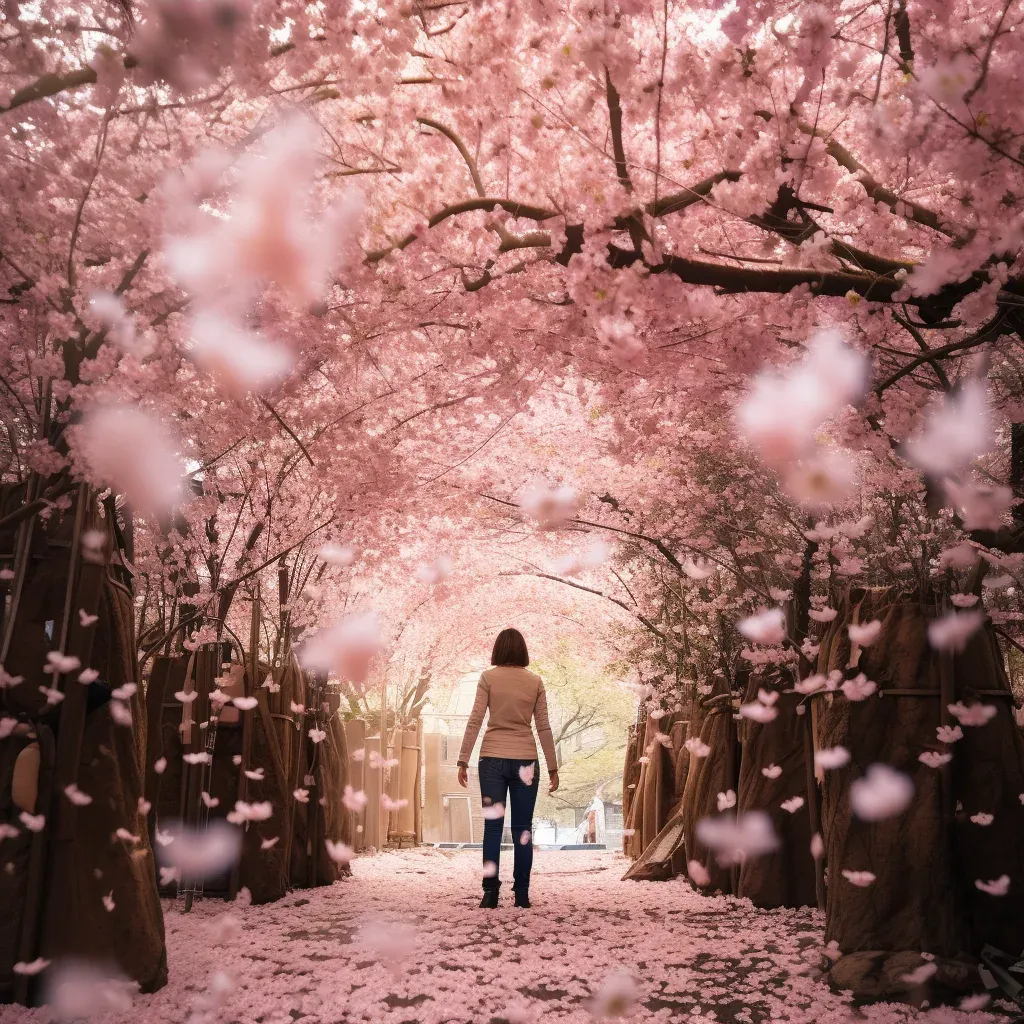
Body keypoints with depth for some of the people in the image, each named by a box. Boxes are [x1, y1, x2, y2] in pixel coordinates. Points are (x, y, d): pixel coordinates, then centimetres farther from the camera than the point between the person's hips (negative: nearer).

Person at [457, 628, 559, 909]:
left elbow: (475, 721, -5)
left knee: (492, 827, 3)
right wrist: (552, 768, 8)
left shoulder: (488, 678, -1)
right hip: (525, 760, 1)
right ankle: (521, 894, 7)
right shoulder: (535, 682, 4)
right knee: (522, 829, 6)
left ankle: (490, 893, 2)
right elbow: (544, 727, 3)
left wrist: (463, 761, -2)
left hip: (493, 759, -1)